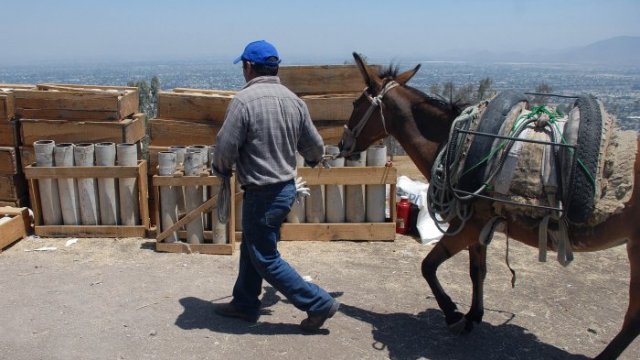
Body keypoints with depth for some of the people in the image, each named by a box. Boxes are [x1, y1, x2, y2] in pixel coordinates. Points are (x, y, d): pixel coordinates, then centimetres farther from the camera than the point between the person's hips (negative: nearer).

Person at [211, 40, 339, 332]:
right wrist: (312, 160, 31)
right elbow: (315, 146, 8)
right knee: (251, 248, 22)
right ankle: (244, 304, 36)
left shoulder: (244, 100, -19)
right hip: (286, 186, 8)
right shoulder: (293, 99, 2)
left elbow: (225, 149, -18)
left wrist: (222, 170, 5)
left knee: (266, 259, 7)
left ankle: (319, 304, 12)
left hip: (262, 194, -8)